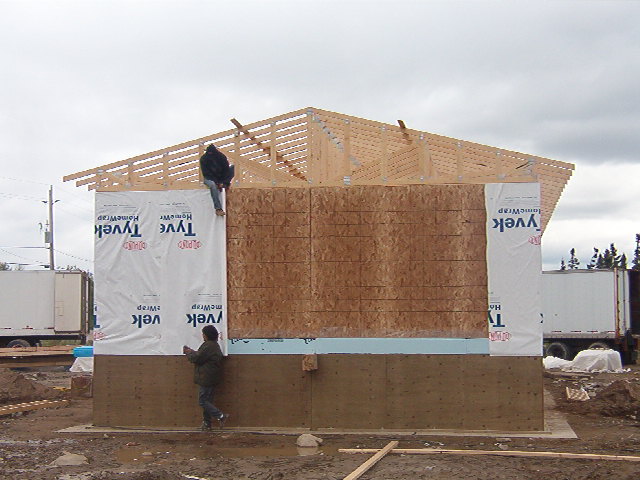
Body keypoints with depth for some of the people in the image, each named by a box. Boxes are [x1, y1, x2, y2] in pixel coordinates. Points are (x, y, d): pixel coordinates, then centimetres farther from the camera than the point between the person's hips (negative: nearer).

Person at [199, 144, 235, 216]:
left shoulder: (221, 157, -11)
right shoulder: (203, 159, -15)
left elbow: (226, 170, -10)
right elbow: (206, 173, -16)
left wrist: (225, 182, -22)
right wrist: (217, 183, -25)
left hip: (220, 178, 3)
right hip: (209, 179, -3)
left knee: (233, 167, -9)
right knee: (213, 185, -40)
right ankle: (218, 208, -46)